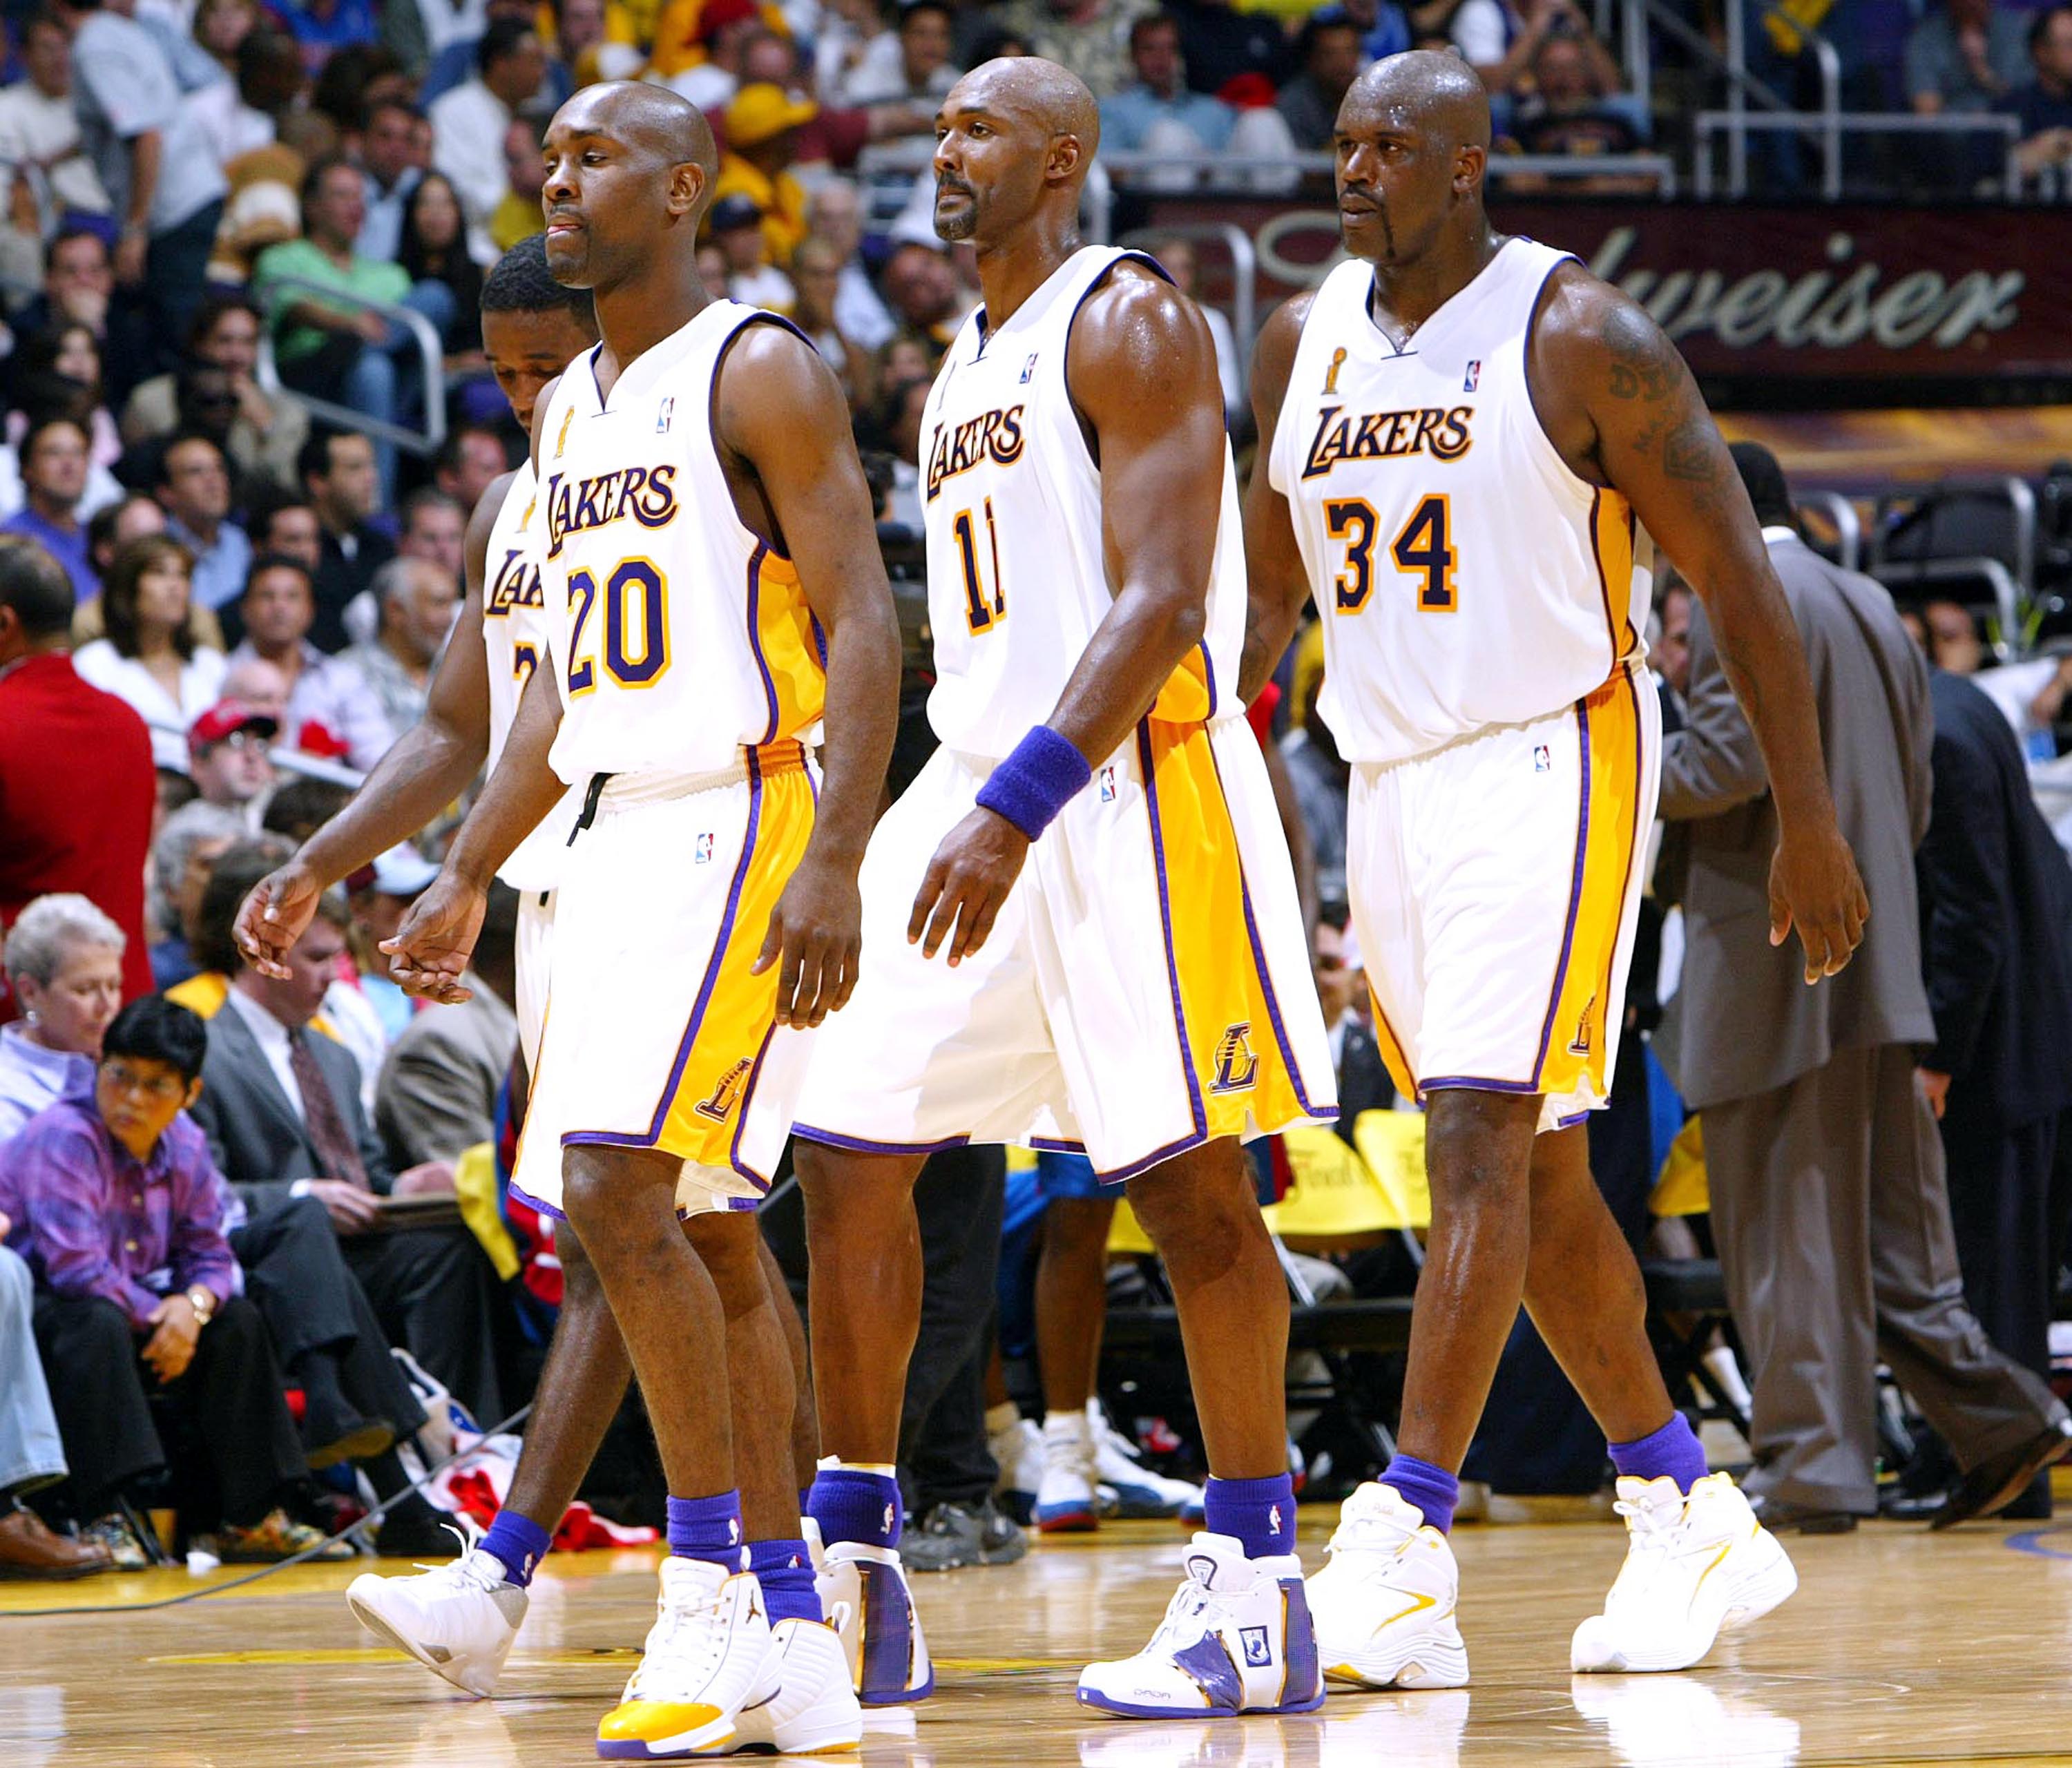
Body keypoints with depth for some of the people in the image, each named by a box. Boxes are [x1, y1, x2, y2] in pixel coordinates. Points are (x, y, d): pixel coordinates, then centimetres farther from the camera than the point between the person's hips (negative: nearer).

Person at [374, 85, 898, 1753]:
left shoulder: (761, 373, -9)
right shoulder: (571, 409, 17)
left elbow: (863, 626, -15)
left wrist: (834, 862, -24)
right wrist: (467, 878, 19)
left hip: (738, 824, -9)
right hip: (618, 834, 9)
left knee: (619, 1190, -17)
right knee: (703, 1228, 7)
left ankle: (710, 1584, -10)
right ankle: (792, 1631, 10)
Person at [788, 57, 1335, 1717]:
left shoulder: (1127, 320, -9)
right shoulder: (966, 367, 19)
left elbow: (1160, 602, -18)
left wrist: (1020, 806, -25)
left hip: (1130, 779, -9)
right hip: (984, 791, 9)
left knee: (1186, 1180, -6)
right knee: (847, 1158, 4)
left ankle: (1260, 1585, 0)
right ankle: (855, 1578, 10)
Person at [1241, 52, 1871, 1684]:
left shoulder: (1580, 338, -10)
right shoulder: (1303, 345, 8)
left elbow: (1738, 579, -7)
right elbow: (1270, 590, 19)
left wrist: (1811, 826, -8)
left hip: (1553, 765, -7)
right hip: (1391, 790, 7)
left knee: (1480, 1143, -17)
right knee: (1538, 1179, 10)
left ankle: (1406, 1556, -22)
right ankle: (1699, 1530, 21)